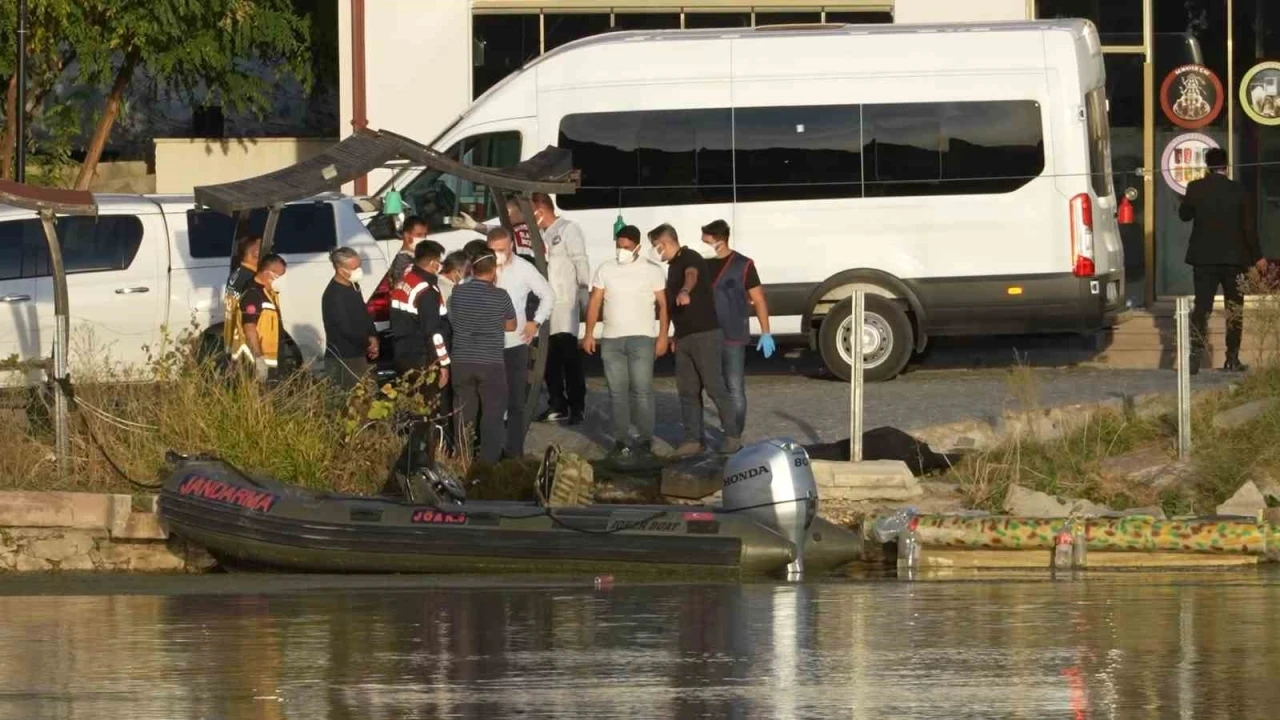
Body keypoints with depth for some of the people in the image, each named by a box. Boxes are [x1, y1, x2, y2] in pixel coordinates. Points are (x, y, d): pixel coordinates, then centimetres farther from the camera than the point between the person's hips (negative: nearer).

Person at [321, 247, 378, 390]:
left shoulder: (354, 287, 11)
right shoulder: (333, 295, -18)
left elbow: (364, 315, 20)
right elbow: (346, 328, -20)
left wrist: (373, 338, 3)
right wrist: (368, 341, -6)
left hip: (358, 356, 10)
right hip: (342, 360, -10)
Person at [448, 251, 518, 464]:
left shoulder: (457, 293, -1)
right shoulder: (500, 296, -8)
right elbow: (510, 326, 5)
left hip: (462, 362, 3)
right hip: (491, 363, -3)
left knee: (463, 416, 12)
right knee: (492, 416, 4)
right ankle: (488, 463, 1)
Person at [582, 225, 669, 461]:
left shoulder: (651, 271, 2)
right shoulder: (606, 270, 9)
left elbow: (663, 304, 2)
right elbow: (595, 302, 10)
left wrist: (663, 336, -6)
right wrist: (589, 334, 3)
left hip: (642, 338, -3)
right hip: (611, 339, 3)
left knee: (642, 390, -7)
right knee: (617, 391, 3)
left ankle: (645, 439, -3)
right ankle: (621, 441, 5)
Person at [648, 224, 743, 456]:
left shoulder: (690, 259, -11)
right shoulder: (673, 265, 19)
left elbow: (691, 276, -36)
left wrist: (684, 292, -58)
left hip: (705, 334, -9)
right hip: (684, 338, 9)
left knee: (715, 386, -7)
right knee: (687, 390, 7)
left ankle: (733, 436, 0)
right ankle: (693, 439, 10)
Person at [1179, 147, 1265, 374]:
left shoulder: (1196, 188, -6)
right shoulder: (1237, 190, -7)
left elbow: (1184, 214, 8)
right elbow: (1247, 225, -4)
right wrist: (1257, 256, 4)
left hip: (1204, 258, 1)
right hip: (1233, 258, -1)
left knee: (1202, 306, 3)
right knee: (1234, 308, 10)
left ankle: (1195, 356, -11)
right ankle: (1232, 359, 7)